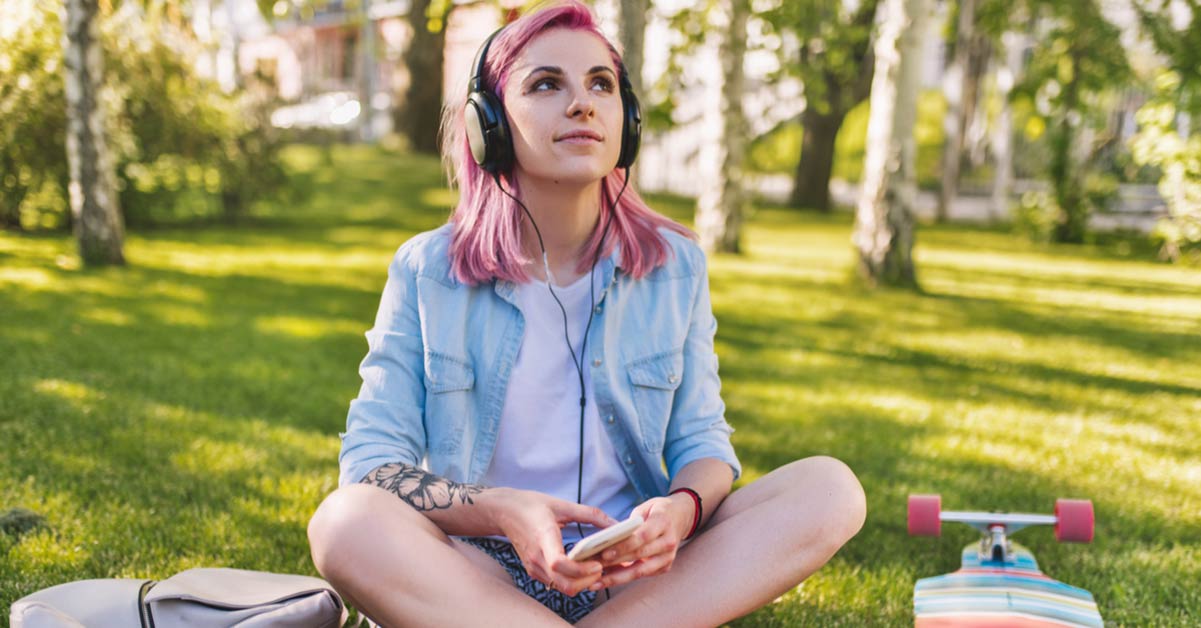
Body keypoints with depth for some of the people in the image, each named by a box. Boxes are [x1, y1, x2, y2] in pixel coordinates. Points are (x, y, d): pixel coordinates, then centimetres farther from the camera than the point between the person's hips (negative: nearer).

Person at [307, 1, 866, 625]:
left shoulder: (676, 266, 4)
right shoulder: (424, 271, -1)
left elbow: (701, 440, 7)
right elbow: (371, 457, -5)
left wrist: (681, 507, -19)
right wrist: (503, 512, -24)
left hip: (631, 572, 2)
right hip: (474, 571, -1)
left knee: (831, 488, -19)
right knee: (345, 523, -33)